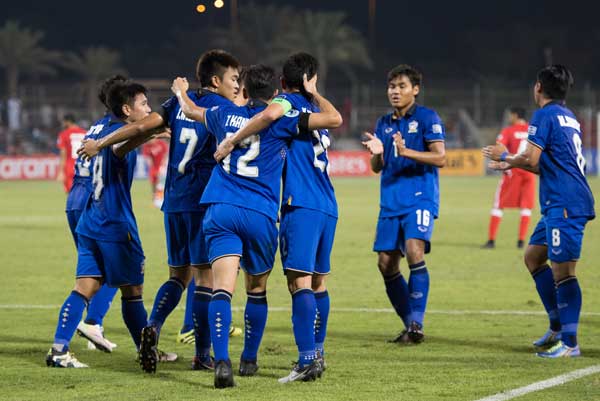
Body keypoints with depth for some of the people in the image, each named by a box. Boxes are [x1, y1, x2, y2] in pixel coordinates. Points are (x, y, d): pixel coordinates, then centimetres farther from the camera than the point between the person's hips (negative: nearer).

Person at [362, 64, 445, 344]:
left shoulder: (427, 118, -2)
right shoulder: (384, 124, 16)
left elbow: (440, 158, -10)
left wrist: (406, 152, -21)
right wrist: (376, 153, -5)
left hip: (420, 198, -6)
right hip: (390, 202, 7)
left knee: (414, 251, -24)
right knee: (386, 264, 2)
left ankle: (416, 324, -21)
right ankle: (410, 325, 15)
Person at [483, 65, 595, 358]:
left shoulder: (545, 115, -9)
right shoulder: (568, 117, 20)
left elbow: (531, 159, -15)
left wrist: (505, 157, 4)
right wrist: (513, 164, 30)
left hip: (565, 206, -10)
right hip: (559, 206, 10)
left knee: (562, 270, -9)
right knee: (533, 257, 18)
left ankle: (569, 343, -10)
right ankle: (557, 328, 20)